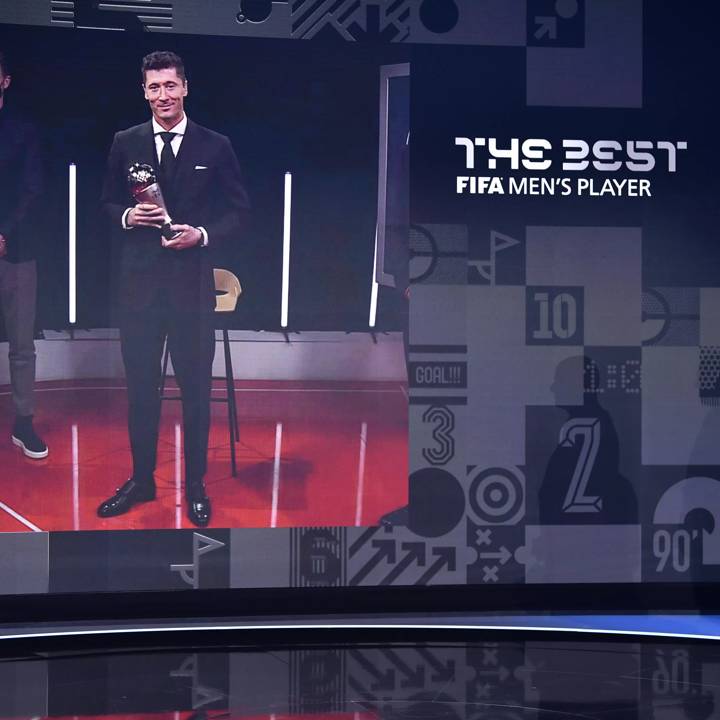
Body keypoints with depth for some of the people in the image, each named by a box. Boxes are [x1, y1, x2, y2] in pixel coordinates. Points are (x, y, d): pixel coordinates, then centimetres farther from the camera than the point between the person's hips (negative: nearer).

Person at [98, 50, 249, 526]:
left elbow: (239, 211, 3)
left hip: (193, 283, -2)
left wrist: (202, 234, -13)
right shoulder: (125, 143, 6)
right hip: (139, 280, 2)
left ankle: (195, 486, 18)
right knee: (141, 385, 9)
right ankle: (141, 480, 22)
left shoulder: (216, 146, 1)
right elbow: (108, 205, 13)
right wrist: (128, 216, -9)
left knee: (196, 387, 5)